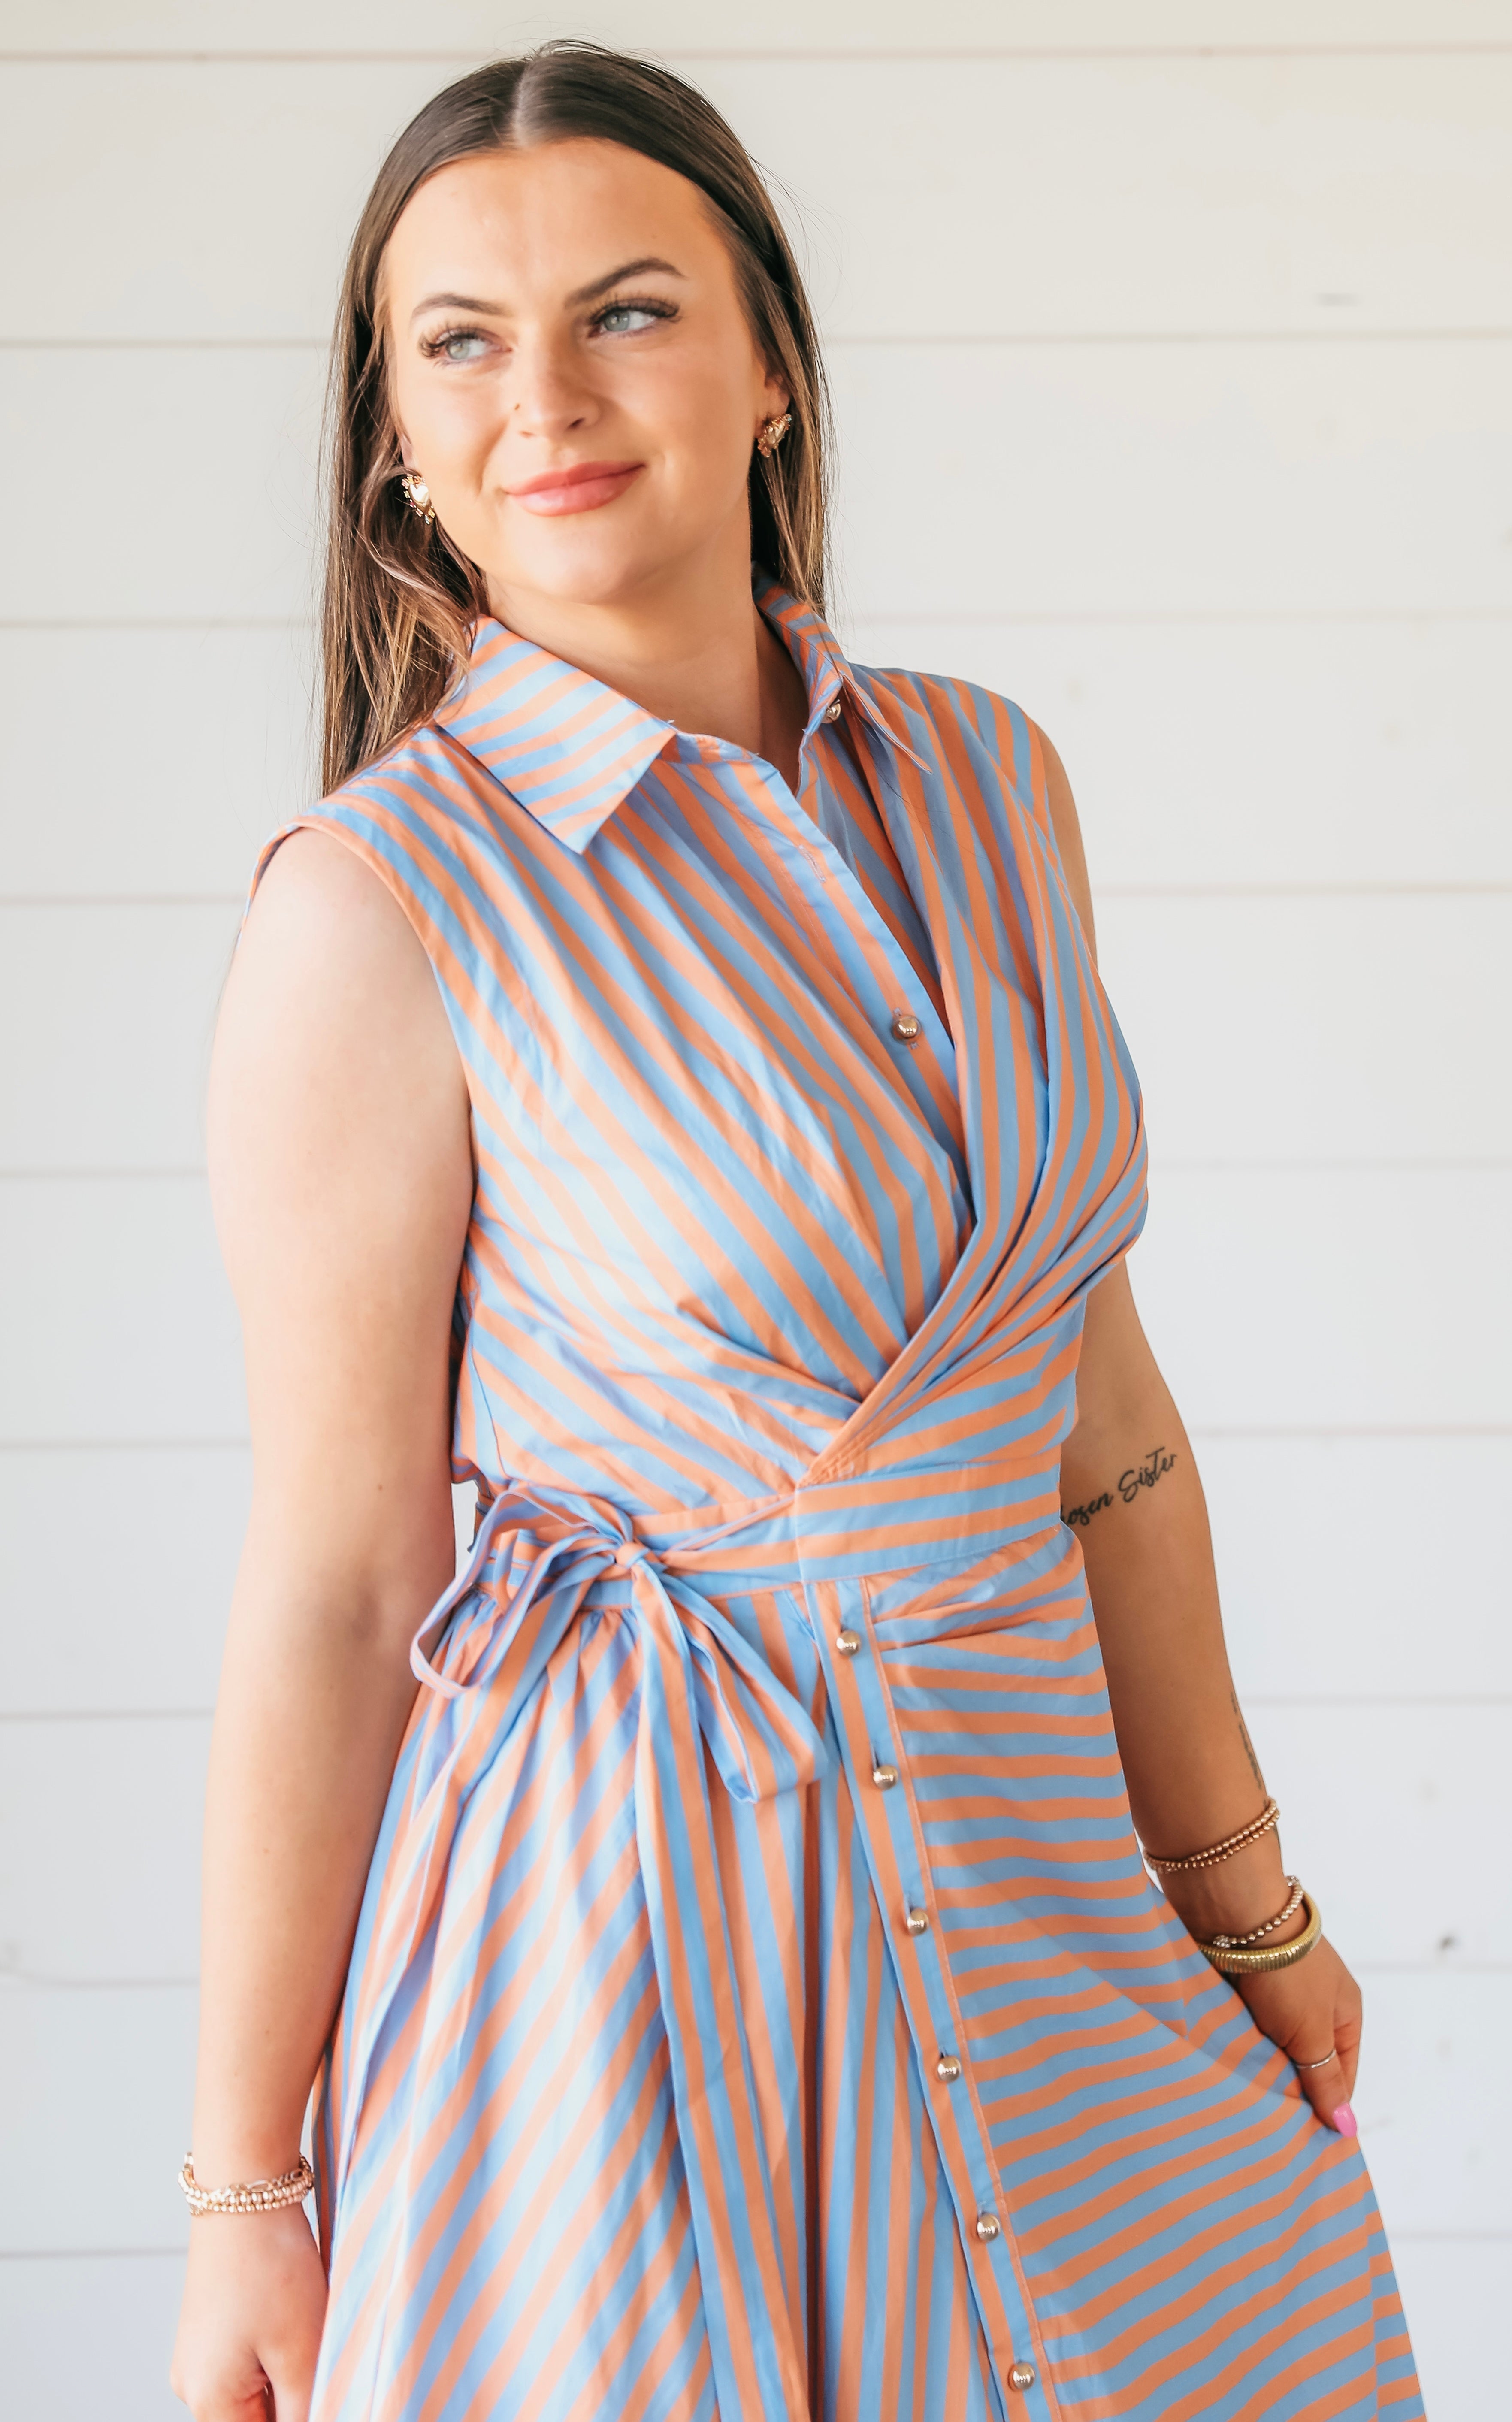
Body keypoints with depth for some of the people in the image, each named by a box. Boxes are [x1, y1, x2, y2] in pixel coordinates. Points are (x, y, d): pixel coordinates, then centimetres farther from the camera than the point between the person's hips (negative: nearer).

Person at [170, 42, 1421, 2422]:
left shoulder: (984, 782, 1)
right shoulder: (383, 902, -15)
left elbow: (1095, 1393, 8)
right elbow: (331, 1581, -12)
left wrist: (1241, 1894, 12)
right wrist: (243, 2184, -6)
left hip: (1044, 1872, 5)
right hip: (631, 1934, -5)